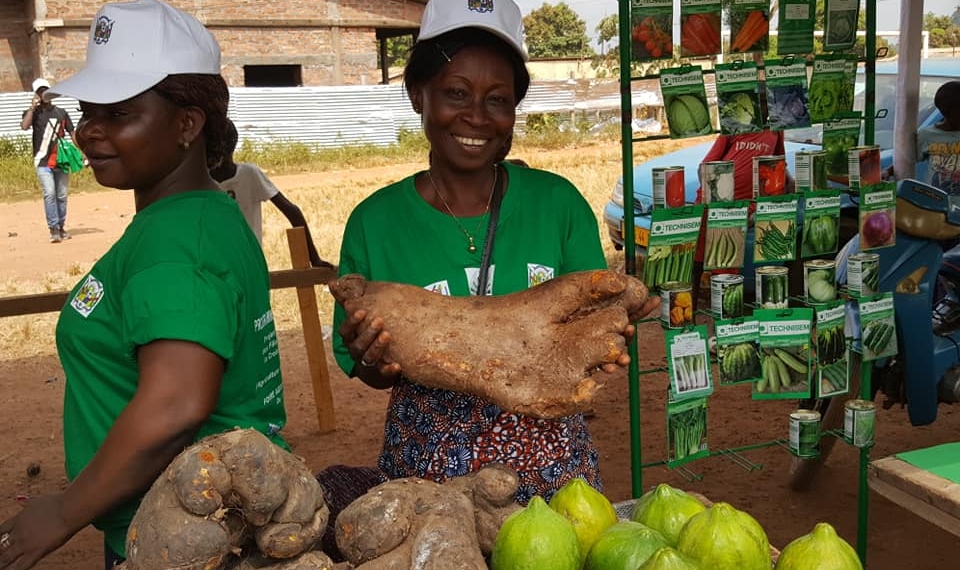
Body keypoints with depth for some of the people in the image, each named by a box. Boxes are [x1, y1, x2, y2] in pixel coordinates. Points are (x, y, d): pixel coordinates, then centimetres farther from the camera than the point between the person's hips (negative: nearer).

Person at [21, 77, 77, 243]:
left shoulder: (61, 113, 12)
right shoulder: (33, 112, 4)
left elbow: (71, 132, 11)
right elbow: (24, 126, -16)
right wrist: (33, 107, -11)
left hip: (61, 160, 3)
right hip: (43, 162, -3)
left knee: (62, 196, 6)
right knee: (49, 194, -14)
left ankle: (61, 227, 15)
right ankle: (53, 229, -13)